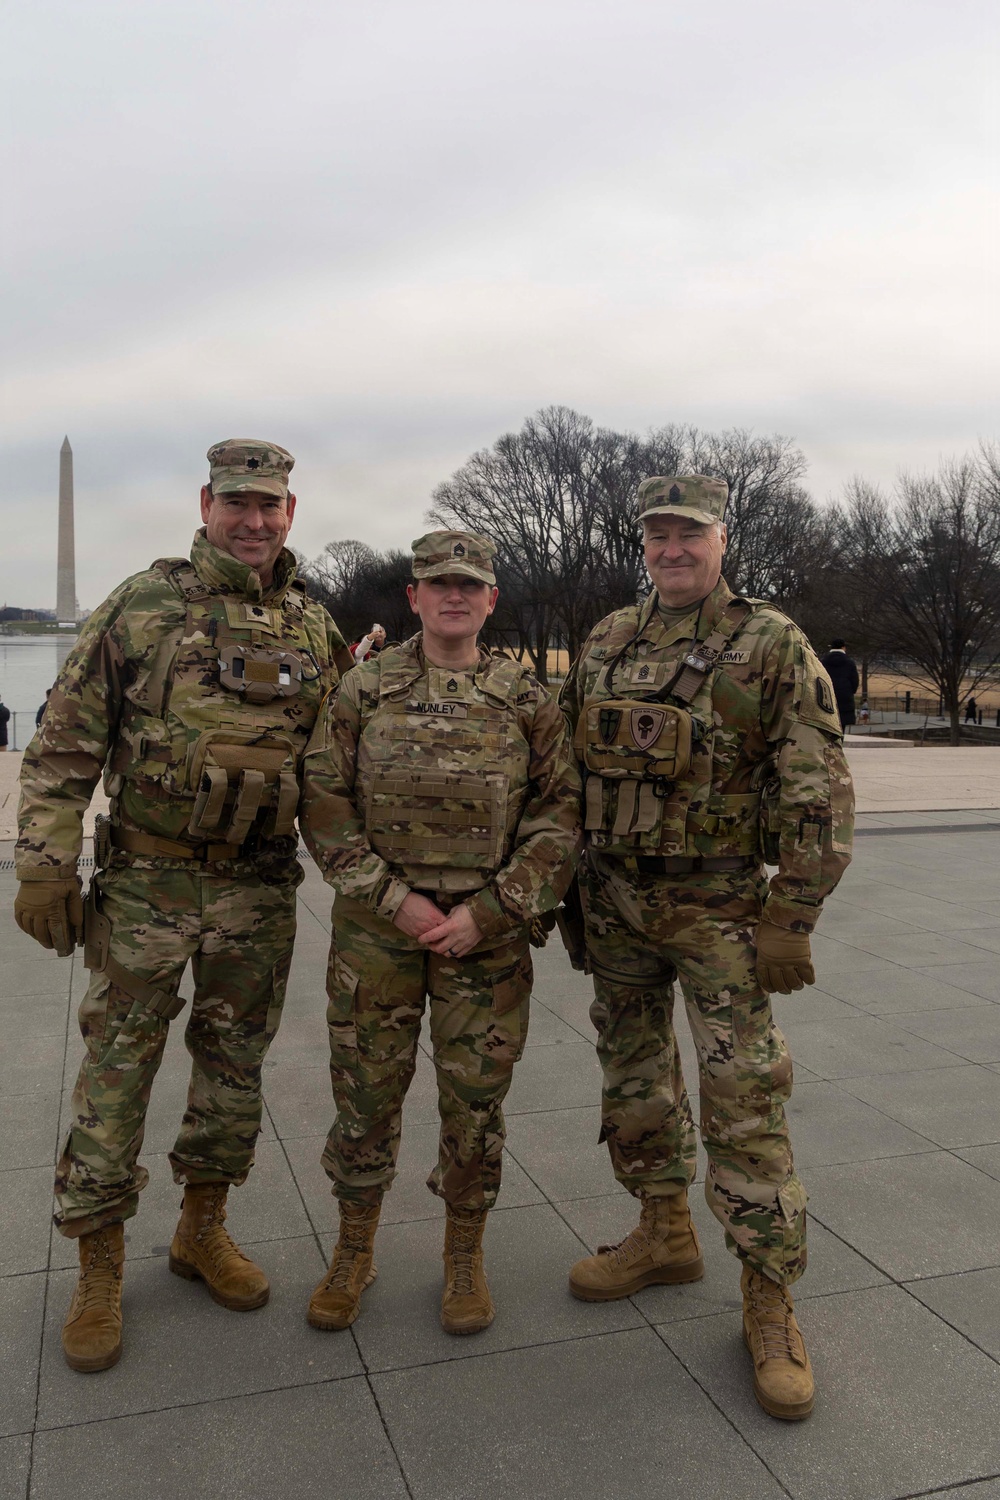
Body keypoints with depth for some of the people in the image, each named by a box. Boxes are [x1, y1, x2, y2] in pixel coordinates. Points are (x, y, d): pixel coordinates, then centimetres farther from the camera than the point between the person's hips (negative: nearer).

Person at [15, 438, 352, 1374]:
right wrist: (46, 863, -9)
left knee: (235, 1067, 13)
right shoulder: (142, 605, -4)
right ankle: (98, 1270, 20)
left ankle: (202, 1232, 33)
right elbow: (65, 743, -5)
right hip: (146, 883, -3)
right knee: (116, 1068, 3)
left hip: (259, 889, 3)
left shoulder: (314, 629, 6)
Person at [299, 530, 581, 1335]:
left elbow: (558, 816, 0)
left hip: (487, 931, 0)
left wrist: (489, 912, -10)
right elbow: (325, 805, 0)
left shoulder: (528, 700, 2)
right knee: (365, 1089, 9)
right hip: (376, 926, 0)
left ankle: (466, 1255, 30)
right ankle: (354, 1251, 31)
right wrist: (394, 898, -10)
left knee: (476, 1098, 9)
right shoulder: (363, 690, 2)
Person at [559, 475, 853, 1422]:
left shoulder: (771, 645, -8)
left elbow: (818, 793, -11)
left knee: (744, 1096, -3)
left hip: (717, 904, -5)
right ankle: (664, 1234, 35)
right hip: (614, 899, 6)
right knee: (633, 1071, 15)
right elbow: (568, 768, 14)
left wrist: (792, 919, -15)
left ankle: (770, 1304, 12)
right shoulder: (606, 643, 8)